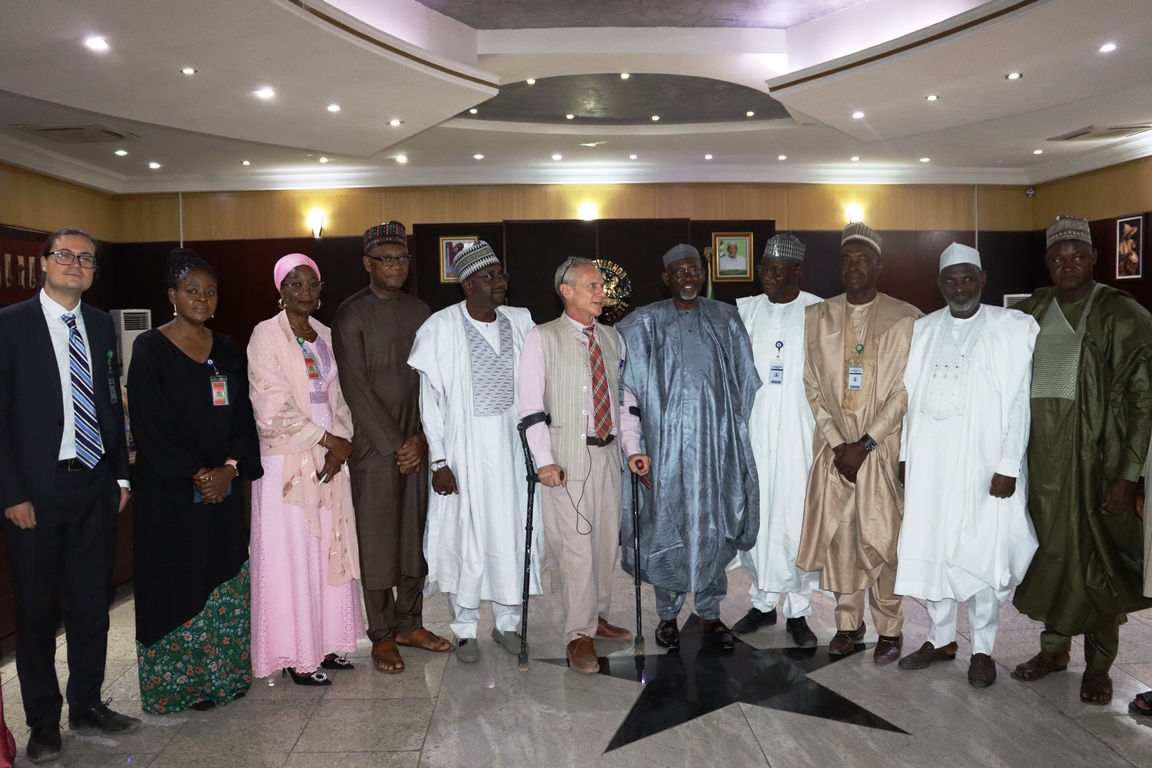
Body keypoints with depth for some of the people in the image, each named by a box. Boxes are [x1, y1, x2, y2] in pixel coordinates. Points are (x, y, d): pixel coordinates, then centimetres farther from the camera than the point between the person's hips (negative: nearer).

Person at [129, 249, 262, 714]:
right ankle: (183, 681, 15)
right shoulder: (150, 348, -5)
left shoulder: (226, 349, 10)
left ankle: (224, 673, 21)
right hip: (171, 491, -4)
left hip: (225, 486, 5)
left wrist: (231, 468, -8)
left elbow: (242, 416, 7)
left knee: (225, 584, 9)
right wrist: (197, 475, -14)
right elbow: (150, 424, -11)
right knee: (179, 584, 2)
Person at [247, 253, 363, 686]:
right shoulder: (267, 335, -6)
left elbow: (338, 398, 11)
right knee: (291, 556, 1)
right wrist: (327, 439, -11)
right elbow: (273, 410, -13)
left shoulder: (325, 336, 12)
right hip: (287, 461, -6)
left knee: (331, 551, 10)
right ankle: (296, 655, 12)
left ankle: (324, 642, 23)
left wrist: (342, 446, -5)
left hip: (330, 460, 6)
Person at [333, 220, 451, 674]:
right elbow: (356, 387, -10)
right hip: (373, 445, -5)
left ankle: (409, 623, 24)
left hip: (416, 445, 5)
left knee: (417, 535, 10)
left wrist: (421, 438, -4)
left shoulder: (419, 312, 10)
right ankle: (381, 635, 14)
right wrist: (393, 444, -12)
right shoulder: (352, 314, -5)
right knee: (376, 541, 2)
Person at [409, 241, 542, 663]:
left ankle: (507, 621, 27)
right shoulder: (442, 327, -8)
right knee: (466, 535, 4)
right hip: (465, 447, -3)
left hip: (511, 443, 4)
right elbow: (430, 400, -6)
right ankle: (465, 628, 22)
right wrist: (439, 461, -9)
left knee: (512, 532, 9)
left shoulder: (519, 322, 3)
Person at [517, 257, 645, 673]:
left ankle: (595, 616, 33)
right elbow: (530, 404, -9)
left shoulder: (613, 339, 12)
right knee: (577, 544, -5)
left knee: (607, 540, 14)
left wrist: (633, 448, 5)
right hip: (567, 456, -5)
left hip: (607, 452, 6)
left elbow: (625, 397, 14)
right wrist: (544, 460, -16)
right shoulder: (542, 338, -4)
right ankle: (579, 635, 9)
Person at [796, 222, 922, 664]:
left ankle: (890, 629, 16)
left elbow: (905, 391, -5)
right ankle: (848, 623, 22)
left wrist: (865, 444, -11)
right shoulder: (817, 316, 7)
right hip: (833, 446, 3)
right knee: (837, 534, 7)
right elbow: (812, 384, 4)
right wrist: (837, 443, -5)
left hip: (882, 447, -2)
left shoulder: (905, 319, -1)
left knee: (881, 540, -1)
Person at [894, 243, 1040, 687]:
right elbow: (911, 397, 10)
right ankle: (940, 639, 25)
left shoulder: (1015, 329, -1)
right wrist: (904, 455, 7)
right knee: (931, 550, 9)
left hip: (986, 467, -3)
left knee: (983, 555, 2)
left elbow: (1019, 401, -5)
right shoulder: (922, 329, 9)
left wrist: (1009, 466, -10)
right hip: (929, 465, 4)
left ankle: (983, 650, 18)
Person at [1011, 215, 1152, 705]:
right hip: (1039, 449, 4)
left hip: (1094, 453, -4)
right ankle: (1054, 647, 26)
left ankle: (1098, 664, 19)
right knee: (1048, 546, 10)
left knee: (1093, 552, 3)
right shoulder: (1029, 313, 9)